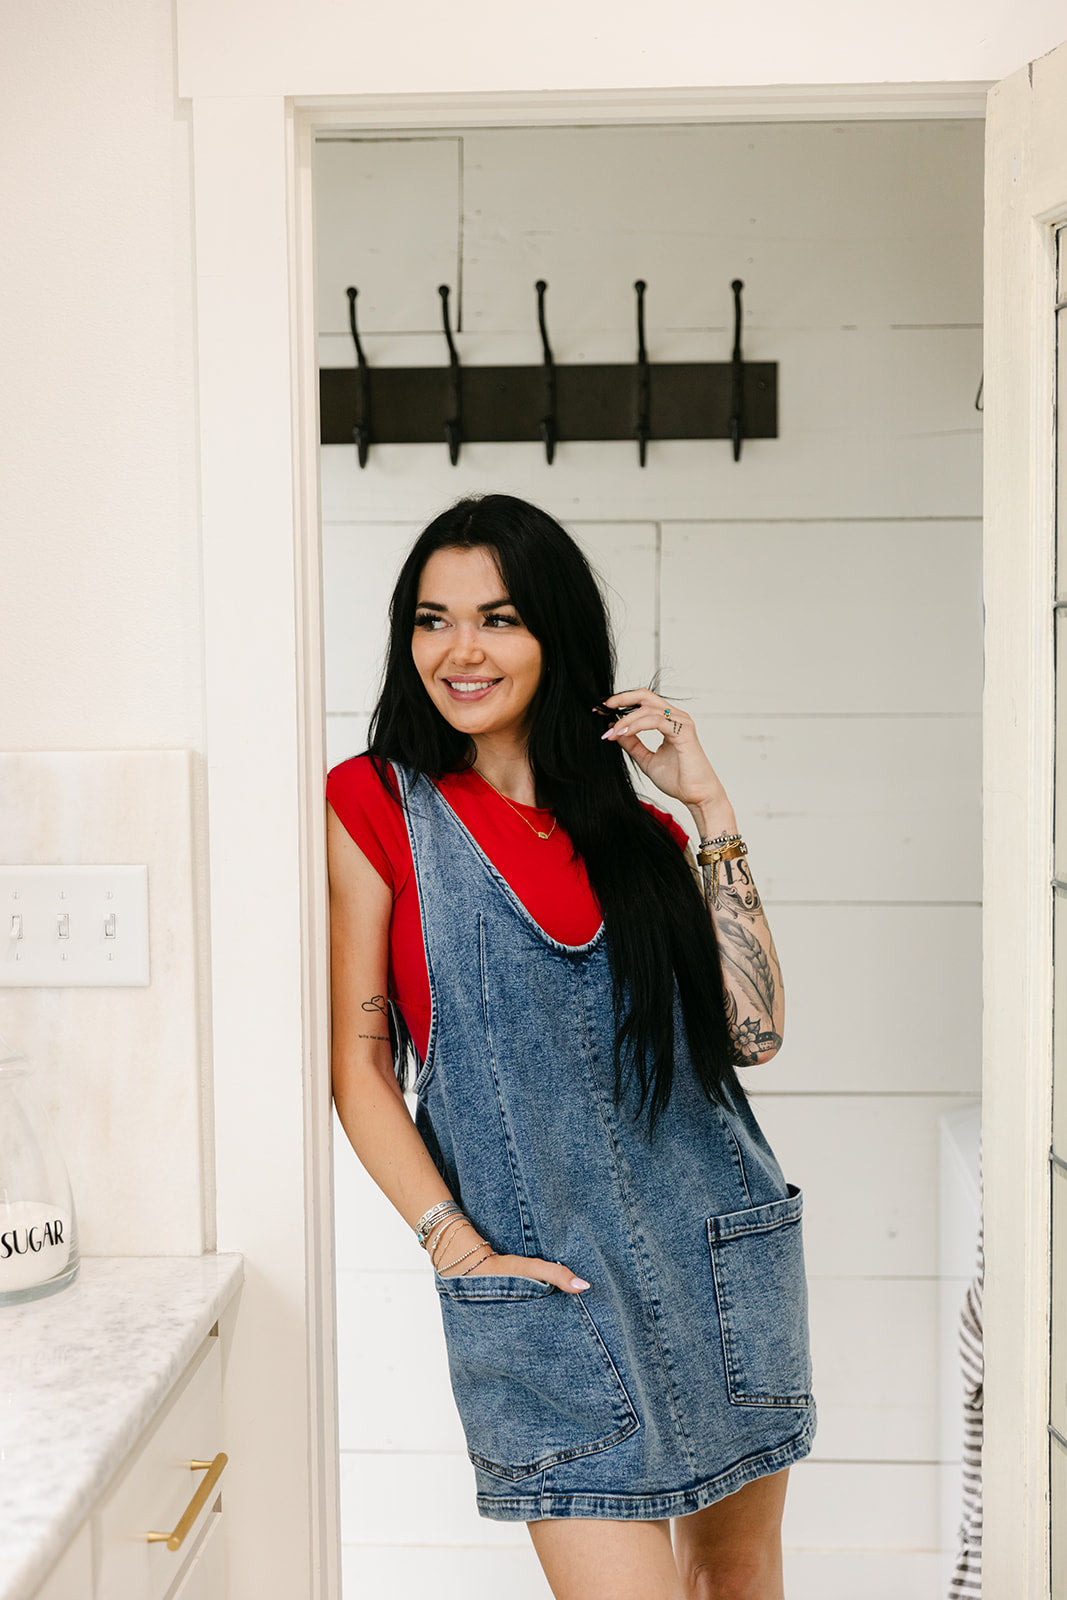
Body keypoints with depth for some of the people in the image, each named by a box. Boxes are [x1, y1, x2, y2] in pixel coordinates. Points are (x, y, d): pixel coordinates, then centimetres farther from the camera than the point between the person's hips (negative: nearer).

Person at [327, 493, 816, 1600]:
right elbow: (358, 1062, -4)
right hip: (545, 1278, -4)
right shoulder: (378, 804, -2)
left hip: (721, 1249, 4)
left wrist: (708, 808, -4)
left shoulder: (637, 828, 9)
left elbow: (753, 1029, -1)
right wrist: (455, 1246, -13)